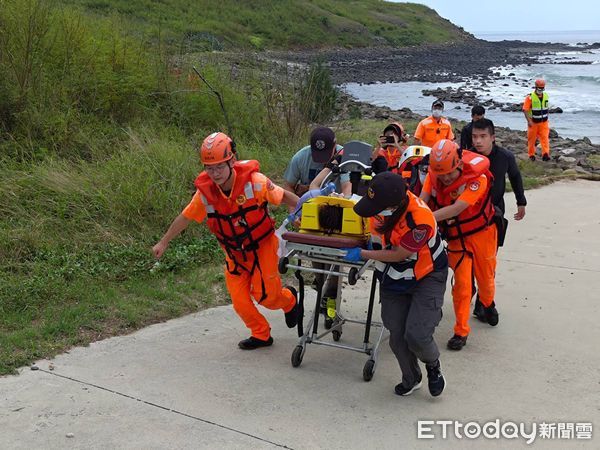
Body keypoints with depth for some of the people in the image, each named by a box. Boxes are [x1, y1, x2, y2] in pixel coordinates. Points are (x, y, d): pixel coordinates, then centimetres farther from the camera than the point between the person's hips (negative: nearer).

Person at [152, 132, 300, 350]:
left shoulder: (253, 181, -27)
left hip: (261, 245, -3)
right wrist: (164, 242, 6)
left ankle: (289, 300, 32)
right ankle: (261, 335, 24)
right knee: (240, 301, 0)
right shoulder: (206, 191, -16)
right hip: (234, 252, 3)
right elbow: (185, 217, -2)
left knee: (265, 295, -4)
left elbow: (285, 197, -17)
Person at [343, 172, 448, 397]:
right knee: (397, 335, 4)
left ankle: (433, 365, 20)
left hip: (426, 277, -5)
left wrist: (361, 254, -16)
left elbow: (398, 255, -23)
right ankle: (411, 379, 31)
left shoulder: (420, 220, -36)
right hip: (393, 277, 6)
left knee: (416, 335, -15)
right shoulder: (382, 200, -17)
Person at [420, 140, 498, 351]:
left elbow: (457, 208, -38)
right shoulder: (434, 173, -16)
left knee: (485, 277, 13)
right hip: (456, 236, 2)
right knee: (462, 282, -5)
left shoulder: (477, 177, -29)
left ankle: (488, 304, 48)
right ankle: (461, 331, 7)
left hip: (481, 232, -1)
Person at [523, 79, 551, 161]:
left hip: (544, 122, 3)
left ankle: (545, 154, -17)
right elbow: (525, 110, -15)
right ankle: (531, 155, 23)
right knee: (532, 139, 8)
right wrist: (529, 121, -21)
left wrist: (546, 117, 18)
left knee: (545, 138, -10)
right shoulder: (530, 97, -12)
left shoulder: (546, 96, 6)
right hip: (533, 123, -3)